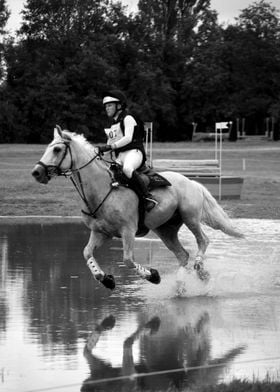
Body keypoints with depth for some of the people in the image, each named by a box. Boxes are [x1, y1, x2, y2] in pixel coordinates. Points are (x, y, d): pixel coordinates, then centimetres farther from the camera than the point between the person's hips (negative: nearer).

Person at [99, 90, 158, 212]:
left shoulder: (127, 118, -1)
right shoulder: (111, 124, 24)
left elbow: (128, 138, -15)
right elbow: (110, 142, 26)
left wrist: (110, 146, -25)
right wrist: (101, 150, 6)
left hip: (134, 152, -9)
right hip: (120, 156, 9)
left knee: (127, 169, -40)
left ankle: (148, 197, -40)